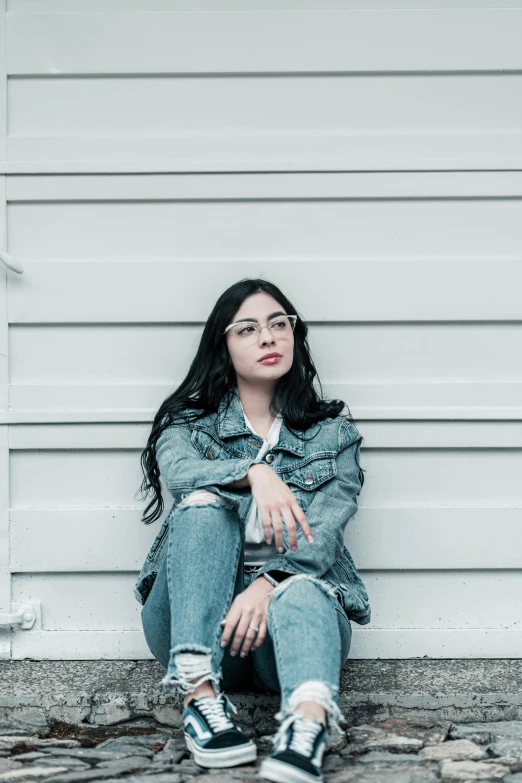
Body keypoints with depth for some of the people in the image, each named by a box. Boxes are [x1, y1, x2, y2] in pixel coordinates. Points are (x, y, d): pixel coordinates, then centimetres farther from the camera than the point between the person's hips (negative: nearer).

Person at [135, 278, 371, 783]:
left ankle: (307, 723, -65)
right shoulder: (189, 422, 12)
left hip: (293, 599, 0)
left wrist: (267, 584, -26)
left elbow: (322, 530, -7)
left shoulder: (334, 434, 11)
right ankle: (200, 691, -40)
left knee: (300, 591, -35)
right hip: (193, 624, 1)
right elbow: (177, 470, -14)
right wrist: (254, 472, -33)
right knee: (205, 502, -26)